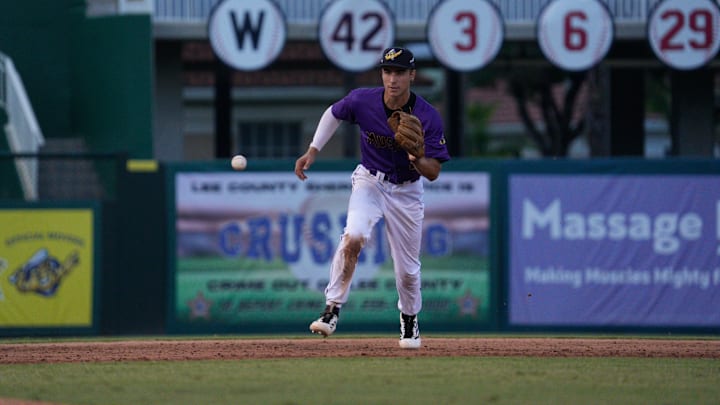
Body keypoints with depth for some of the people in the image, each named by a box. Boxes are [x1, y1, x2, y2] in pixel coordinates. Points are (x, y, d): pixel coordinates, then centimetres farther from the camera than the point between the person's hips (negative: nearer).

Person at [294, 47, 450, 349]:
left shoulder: (428, 117, -22)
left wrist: (418, 159, -40)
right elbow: (333, 113, 5)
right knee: (353, 238, -29)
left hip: (406, 191, 0)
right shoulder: (362, 101, -19)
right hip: (369, 182, 0)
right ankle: (332, 309, -19)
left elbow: (433, 173, -18)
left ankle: (409, 321, 36)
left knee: (407, 268, 7)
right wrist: (313, 151, -2)